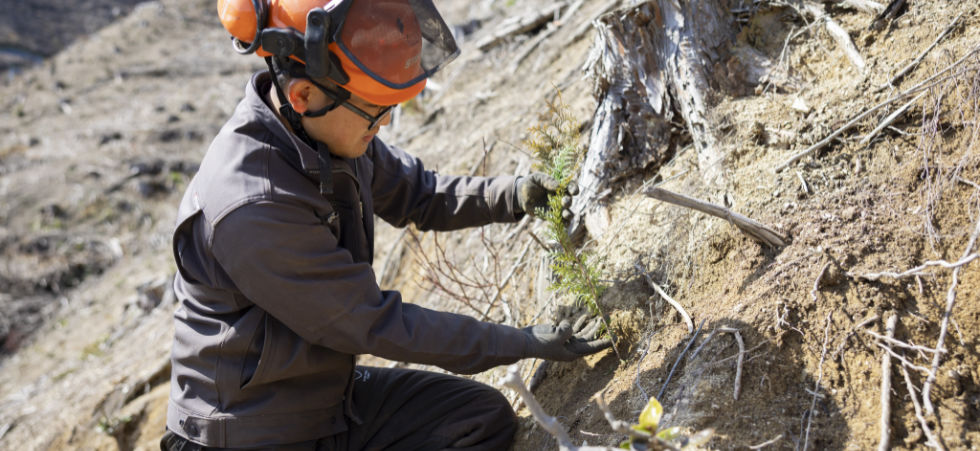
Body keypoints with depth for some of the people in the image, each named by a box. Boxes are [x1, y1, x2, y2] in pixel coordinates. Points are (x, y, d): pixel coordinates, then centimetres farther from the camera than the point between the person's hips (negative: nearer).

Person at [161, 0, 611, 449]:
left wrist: (512, 195, -5)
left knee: (485, 415, -1)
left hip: (331, 394, 7)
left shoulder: (329, 130, -6)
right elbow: (377, 324, -24)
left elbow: (414, 192, 12)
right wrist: (527, 342, -17)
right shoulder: (250, 210, -31)